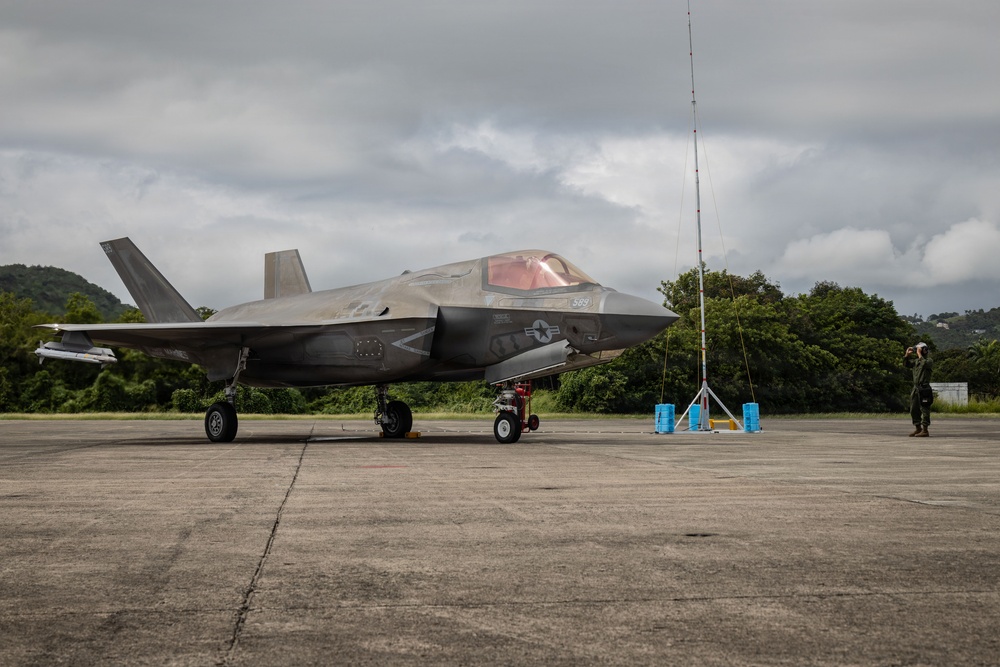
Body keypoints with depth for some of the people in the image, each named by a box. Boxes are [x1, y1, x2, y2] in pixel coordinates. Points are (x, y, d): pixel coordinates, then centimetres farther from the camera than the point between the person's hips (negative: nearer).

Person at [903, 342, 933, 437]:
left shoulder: (929, 360, -4)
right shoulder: (916, 361, 17)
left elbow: (924, 364, -24)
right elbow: (906, 364, 20)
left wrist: (919, 354, -15)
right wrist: (907, 354, 8)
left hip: (924, 388, -8)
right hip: (916, 387, 8)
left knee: (924, 409, -7)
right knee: (913, 409, 11)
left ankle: (924, 430, -6)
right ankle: (917, 428, 20)